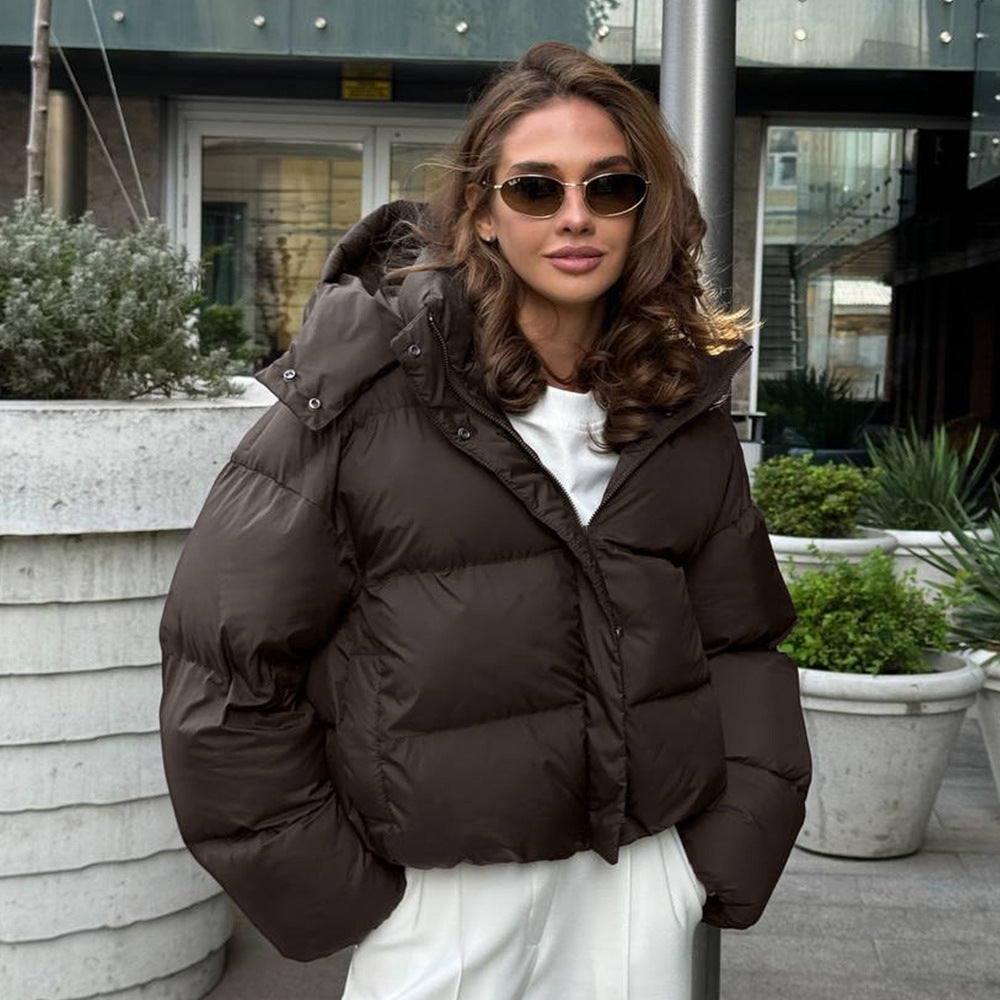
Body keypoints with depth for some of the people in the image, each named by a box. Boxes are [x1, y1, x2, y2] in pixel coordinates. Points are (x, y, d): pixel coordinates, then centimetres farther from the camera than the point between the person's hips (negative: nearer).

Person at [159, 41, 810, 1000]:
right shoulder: (374, 383, -10)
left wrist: (727, 849, 2)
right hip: (443, 880, -3)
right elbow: (229, 649, -8)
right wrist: (327, 887, -7)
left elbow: (740, 642, 11)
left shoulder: (684, 406, 4)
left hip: (642, 868, 4)